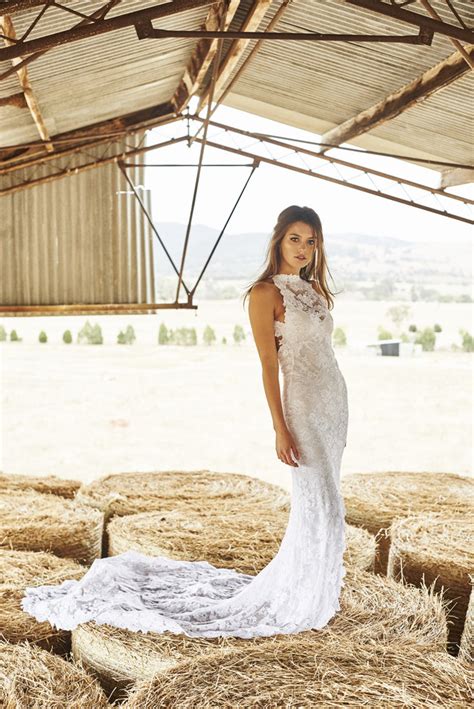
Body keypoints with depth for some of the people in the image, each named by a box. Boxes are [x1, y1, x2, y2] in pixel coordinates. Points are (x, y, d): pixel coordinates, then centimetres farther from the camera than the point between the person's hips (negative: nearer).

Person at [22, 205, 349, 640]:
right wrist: (281, 429, -17)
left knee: (325, 502, 13)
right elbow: (269, 363, -14)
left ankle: (313, 585, 28)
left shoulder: (315, 288, 14)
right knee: (321, 505, -5)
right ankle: (300, 603, 10)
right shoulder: (265, 292, -10)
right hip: (303, 406, -8)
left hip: (335, 402, 8)